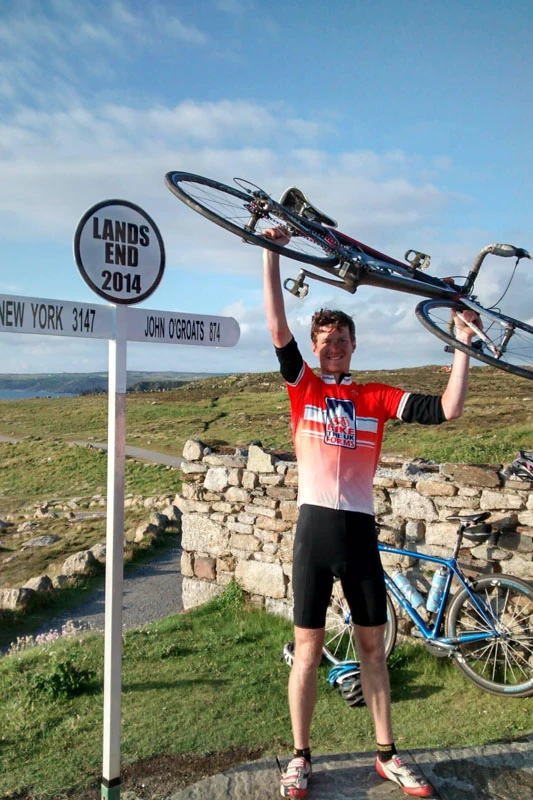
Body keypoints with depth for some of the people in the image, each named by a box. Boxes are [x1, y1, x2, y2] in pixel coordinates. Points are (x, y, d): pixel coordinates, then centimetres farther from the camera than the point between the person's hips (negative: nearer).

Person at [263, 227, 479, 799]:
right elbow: (278, 329, -10)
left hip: (360, 532, 2)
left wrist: (461, 346, -3)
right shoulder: (304, 388, 2)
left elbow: (447, 410, -1)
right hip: (315, 527, -2)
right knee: (308, 650, 5)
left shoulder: (376, 398, 7)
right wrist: (271, 256, -13)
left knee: (372, 646, 13)